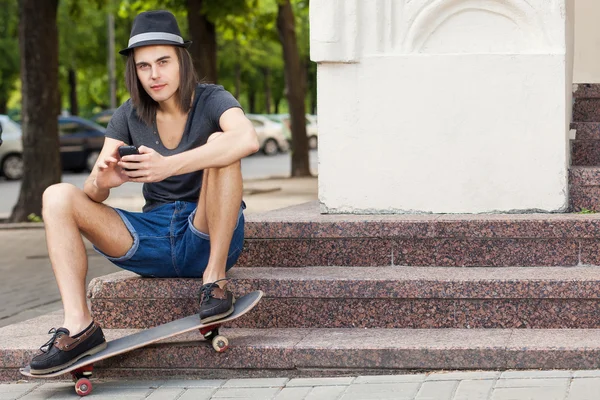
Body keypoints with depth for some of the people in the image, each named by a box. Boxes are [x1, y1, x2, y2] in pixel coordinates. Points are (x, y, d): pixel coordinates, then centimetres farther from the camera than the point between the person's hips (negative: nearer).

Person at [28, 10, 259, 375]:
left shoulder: (211, 100, -8)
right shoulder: (129, 116, 4)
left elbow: (249, 139, -33)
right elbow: (92, 195, -2)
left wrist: (169, 166, -41)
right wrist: (103, 182, -28)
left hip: (209, 239, -4)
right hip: (154, 240, 4)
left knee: (219, 143, -29)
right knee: (58, 197, -13)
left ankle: (215, 277, -23)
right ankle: (79, 326, -25)